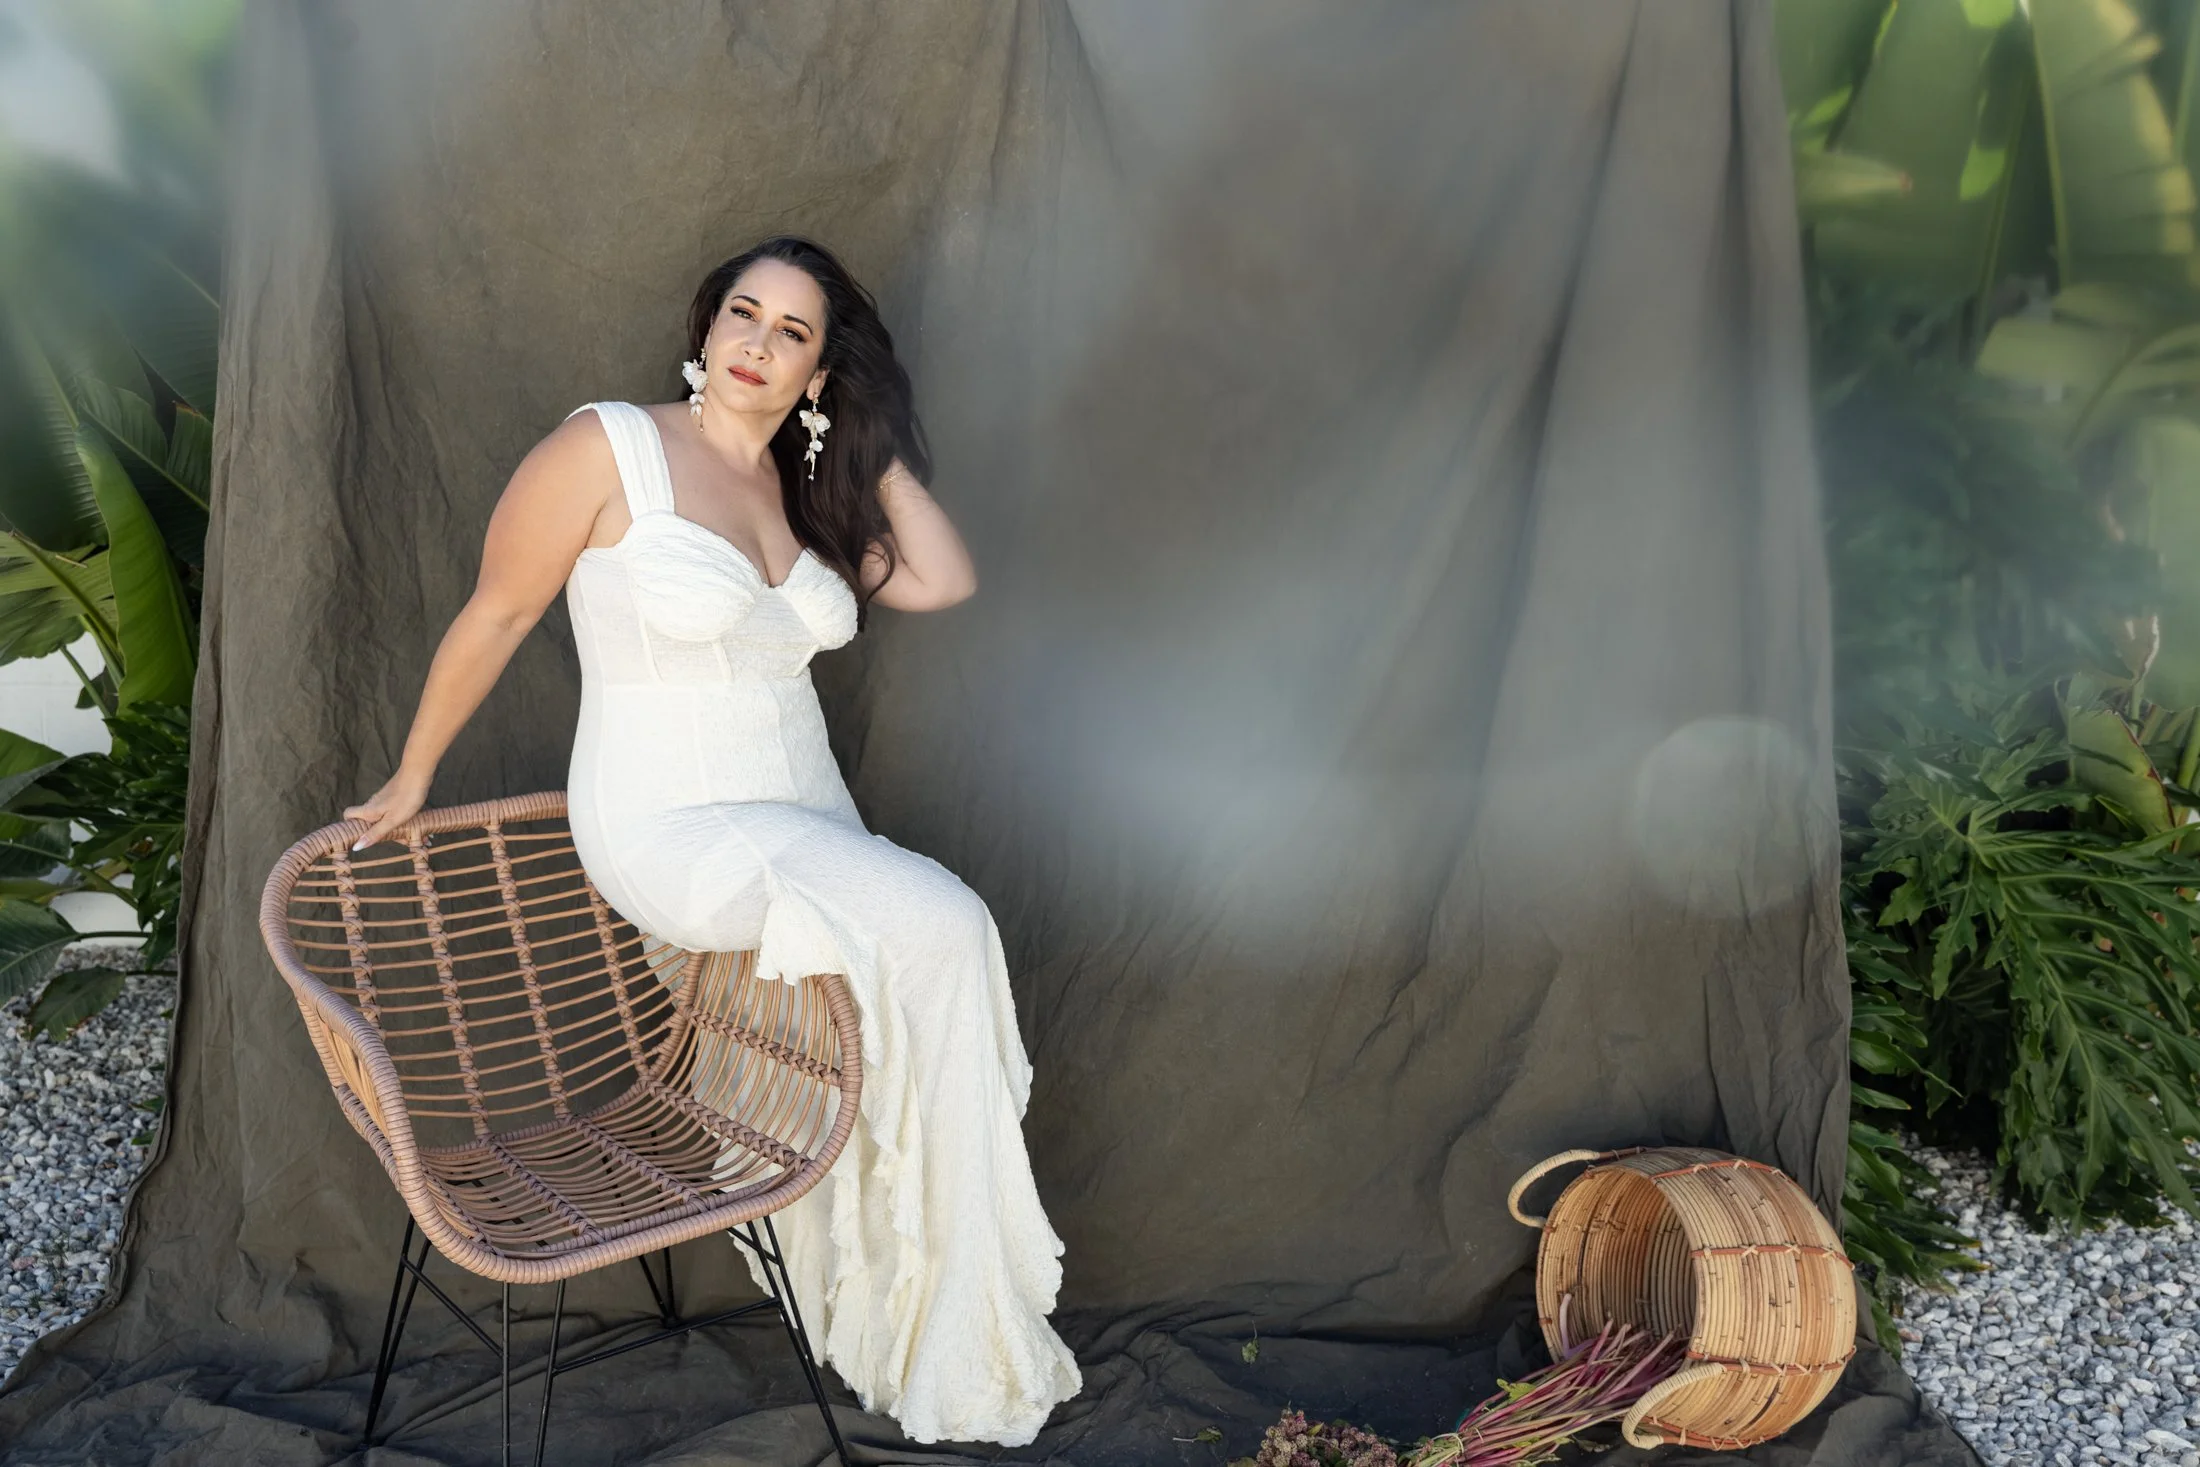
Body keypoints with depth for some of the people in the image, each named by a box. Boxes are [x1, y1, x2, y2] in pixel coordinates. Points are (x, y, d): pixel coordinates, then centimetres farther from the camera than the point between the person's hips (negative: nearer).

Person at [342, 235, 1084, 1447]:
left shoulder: (809, 493, 13)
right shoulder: (611, 448, -6)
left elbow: (944, 581, 1)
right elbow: (494, 617, 0)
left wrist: (873, 446, 6)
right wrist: (412, 778, 6)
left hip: (809, 826, 6)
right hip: (670, 834, -6)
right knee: (943, 933, -23)